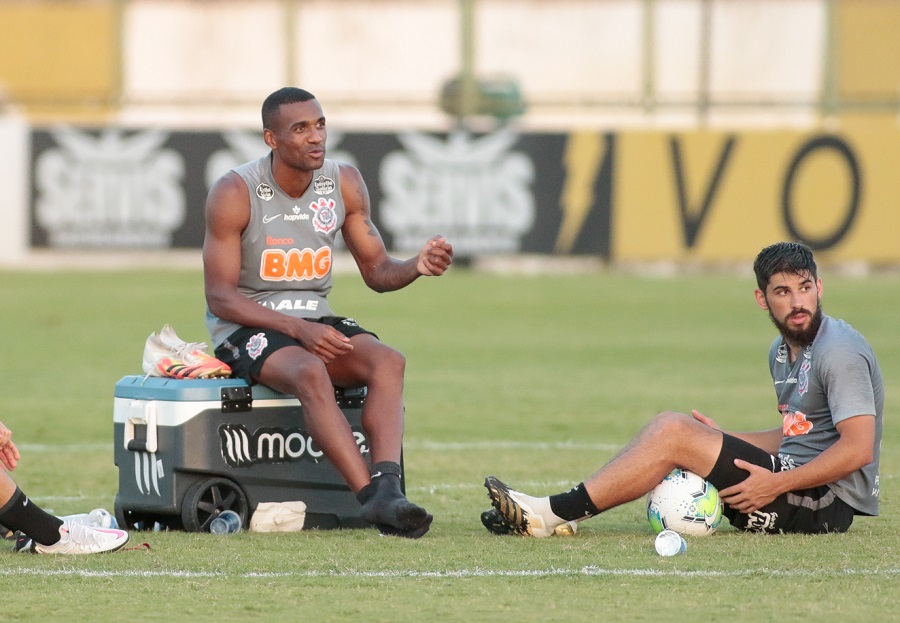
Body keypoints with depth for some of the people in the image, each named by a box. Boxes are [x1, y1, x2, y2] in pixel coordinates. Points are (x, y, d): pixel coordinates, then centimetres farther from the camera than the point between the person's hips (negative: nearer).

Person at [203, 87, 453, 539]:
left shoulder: (344, 184, 3)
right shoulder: (234, 193, -12)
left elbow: (376, 271, 9)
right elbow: (220, 298, -13)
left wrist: (416, 266, -16)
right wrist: (299, 330, -24)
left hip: (315, 322, 5)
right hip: (246, 328, -5)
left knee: (388, 361, -26)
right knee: (310, 372, -38)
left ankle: (387, 488, -45)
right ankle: (371, 497, -45)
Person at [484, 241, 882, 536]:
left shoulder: (839, 352, -13)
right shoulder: (782, 350, 17)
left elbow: (859, 449, -21)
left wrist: (776, 484, -23)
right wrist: (720, 440, 12)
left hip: (827, 502, -9)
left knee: (674, 434, -16)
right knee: (670, 424, 4)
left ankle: (551, 513, -17)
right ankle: (560, 515, -8)